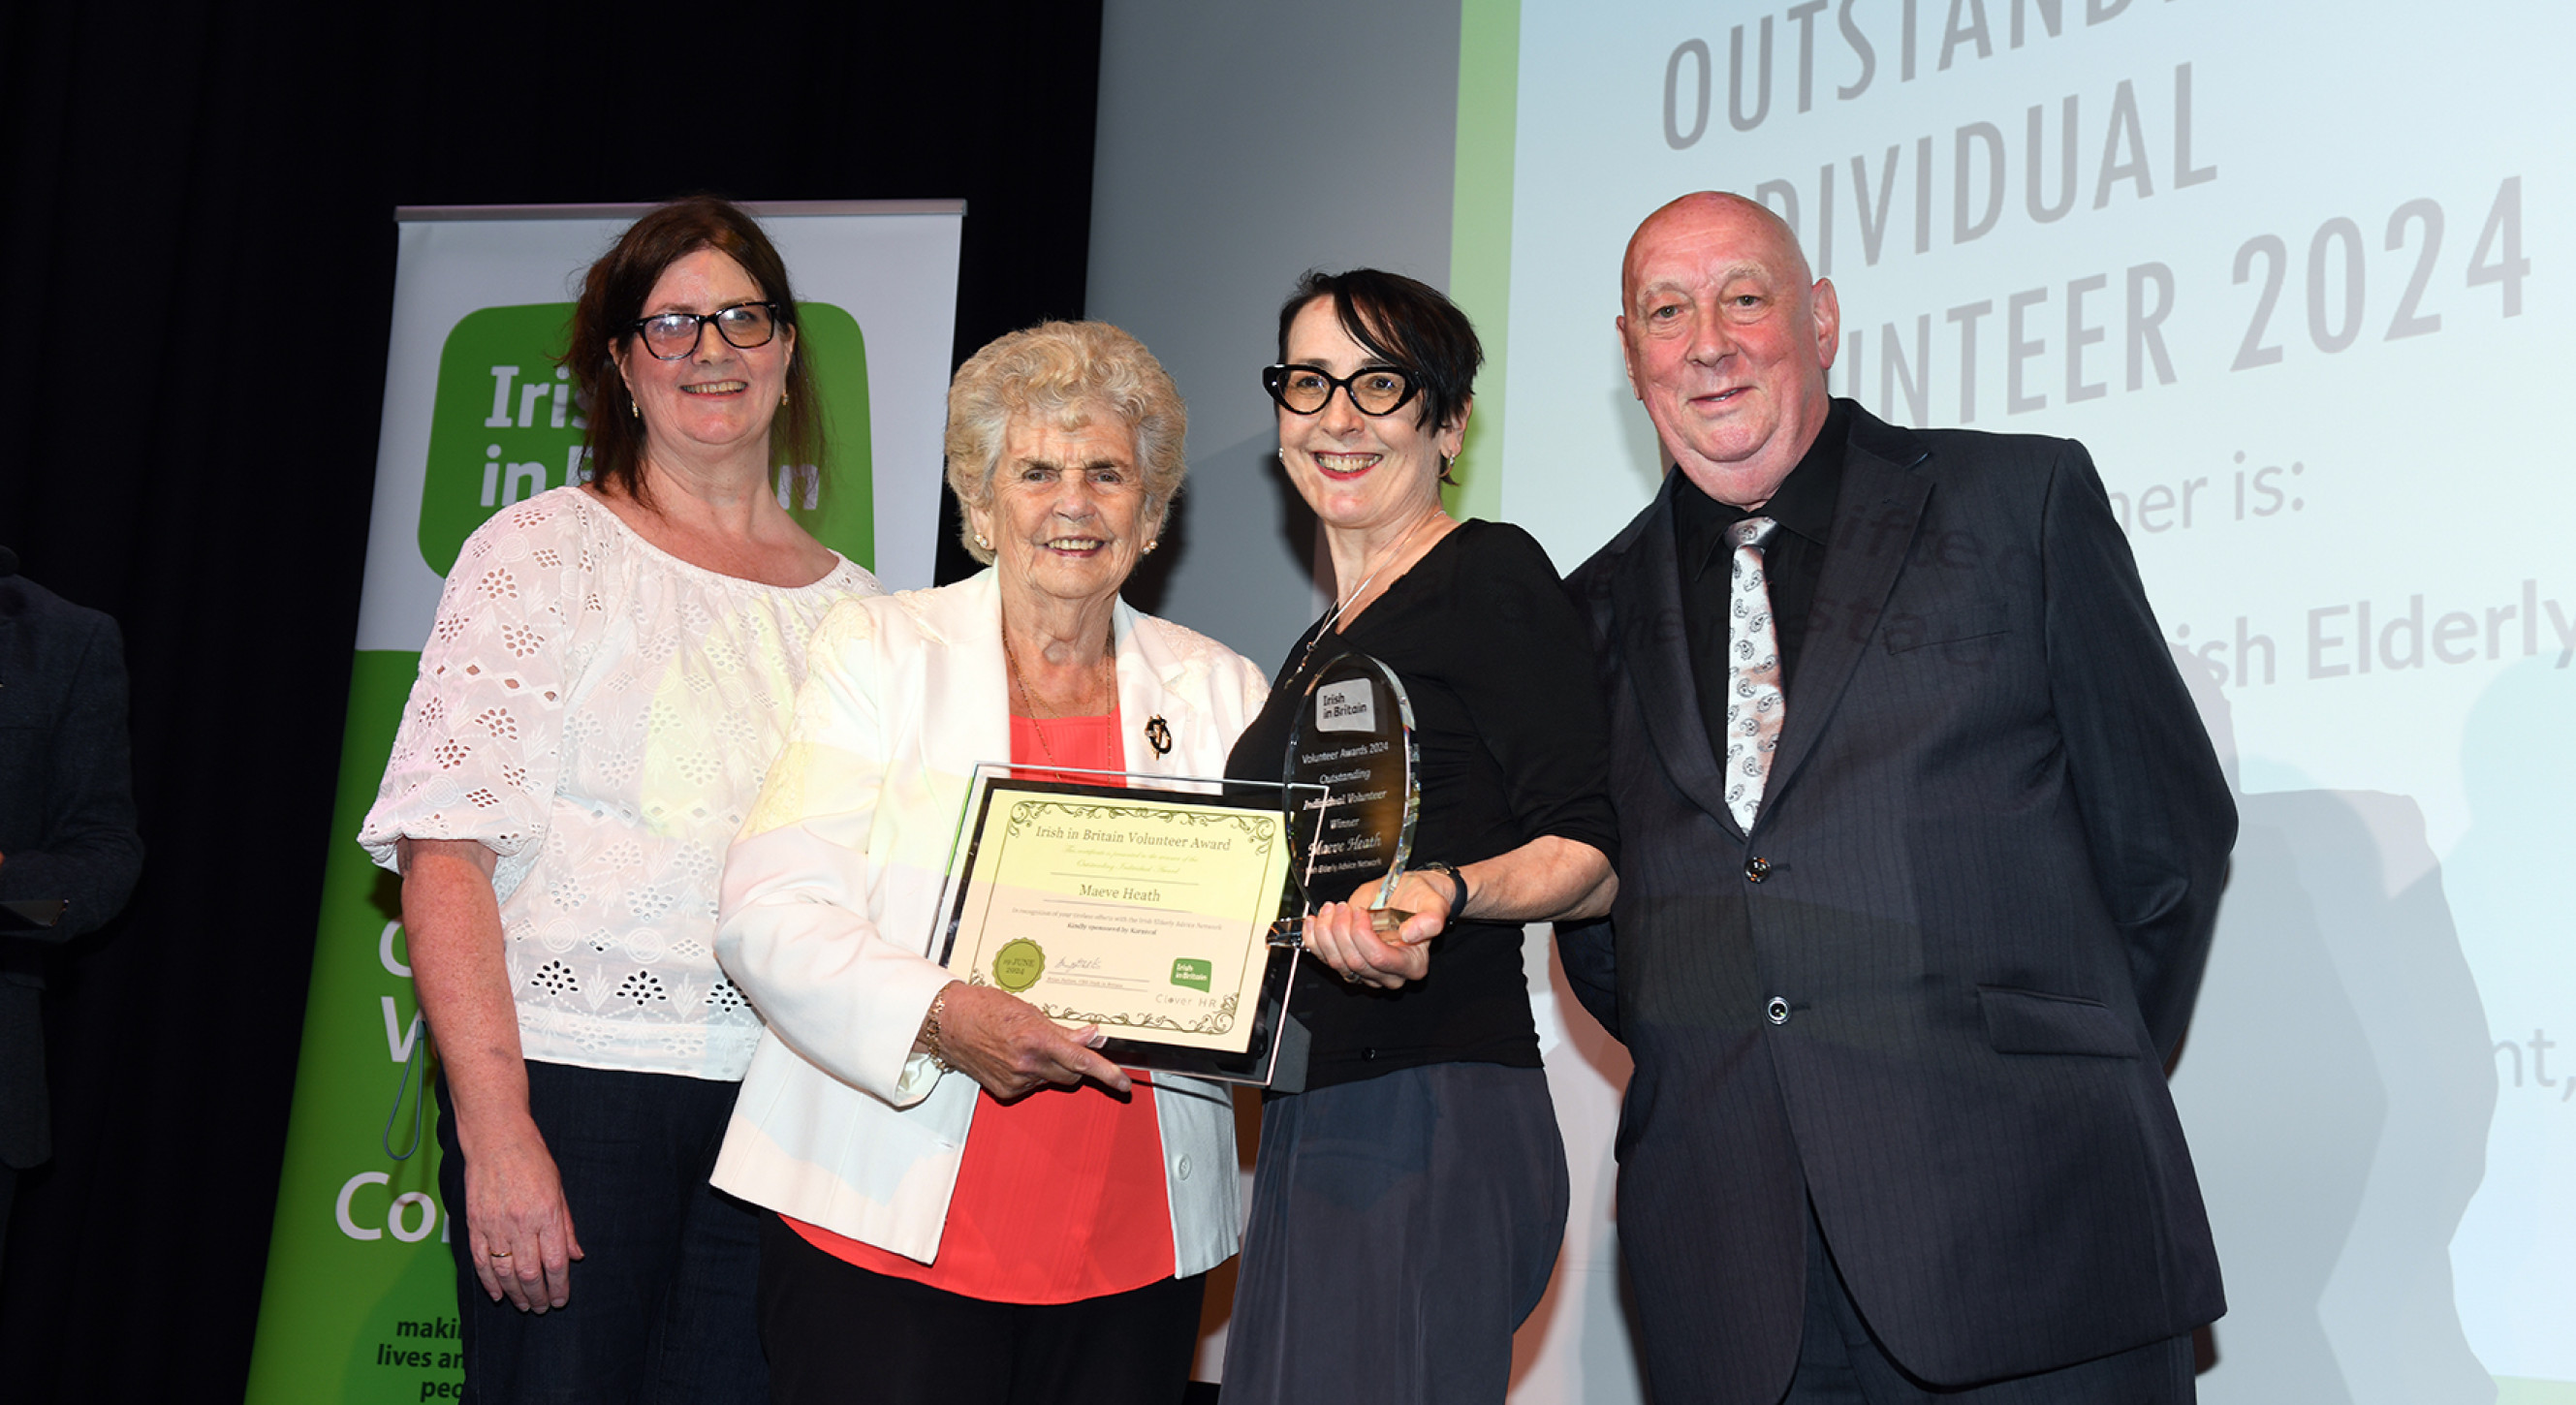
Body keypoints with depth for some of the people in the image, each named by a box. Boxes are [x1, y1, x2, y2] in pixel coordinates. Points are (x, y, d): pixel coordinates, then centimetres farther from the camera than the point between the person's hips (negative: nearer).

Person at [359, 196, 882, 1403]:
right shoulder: (546, 553, 0)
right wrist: (495, 1129, -16)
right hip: (573, 1075, -3)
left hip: (783, 1106, 4)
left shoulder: (853, 603, 13)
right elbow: (445, 851, -8)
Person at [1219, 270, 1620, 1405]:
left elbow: (1595, 859, -11)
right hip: (1313, 1127, 8)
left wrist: (1444, 893, -28)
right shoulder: (1329, 642, 19)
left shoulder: (1490, 575, -6)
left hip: (1431, 1122, -8)